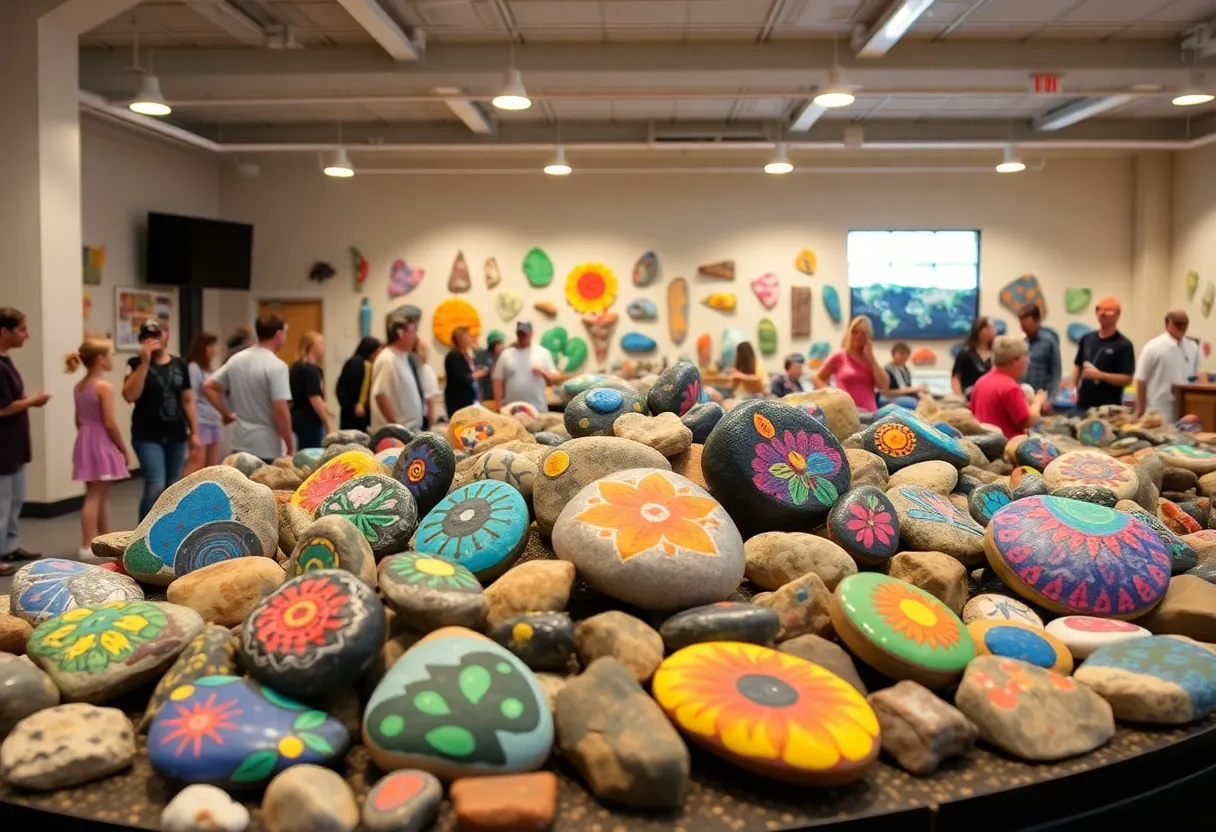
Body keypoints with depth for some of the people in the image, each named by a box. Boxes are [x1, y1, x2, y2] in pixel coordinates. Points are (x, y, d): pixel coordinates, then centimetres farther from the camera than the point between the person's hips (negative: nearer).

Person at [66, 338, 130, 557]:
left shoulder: (78, 387, 10)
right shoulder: (104, 387, -16)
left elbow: (79, 420, 14)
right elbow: (110, 424, -18)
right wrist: (124, 449, -8)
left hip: (86, 441, 9)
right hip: (101, 443, -9)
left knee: (101, 494, 16)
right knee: (95, 496, -4)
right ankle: (87, 546, -1)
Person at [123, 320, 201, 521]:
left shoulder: (179, 365, 9)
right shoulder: (137, 364, -2)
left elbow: (188, 400, 12)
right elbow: (130, 396, -18)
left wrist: (194, 432, 8)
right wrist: (145, 362, -19)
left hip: (176, 436, 4)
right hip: (148, 437, -4)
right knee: (156, 487, -15)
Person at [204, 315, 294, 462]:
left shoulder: (236, 360, 6)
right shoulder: (276, 366, -16)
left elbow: (209, 387, 11)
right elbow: (280, 410, -21)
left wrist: (226, 413, 16)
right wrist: (290, 446, -12)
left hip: (240, 444, 7)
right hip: (268, 449, -7)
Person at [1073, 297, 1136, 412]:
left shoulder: (1124, 345, -7)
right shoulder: (1087, 339, 9)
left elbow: (1127, 379, -11)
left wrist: (1100, 375, -22)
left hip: (1109, 407, -5)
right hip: (1083, 404, 5)